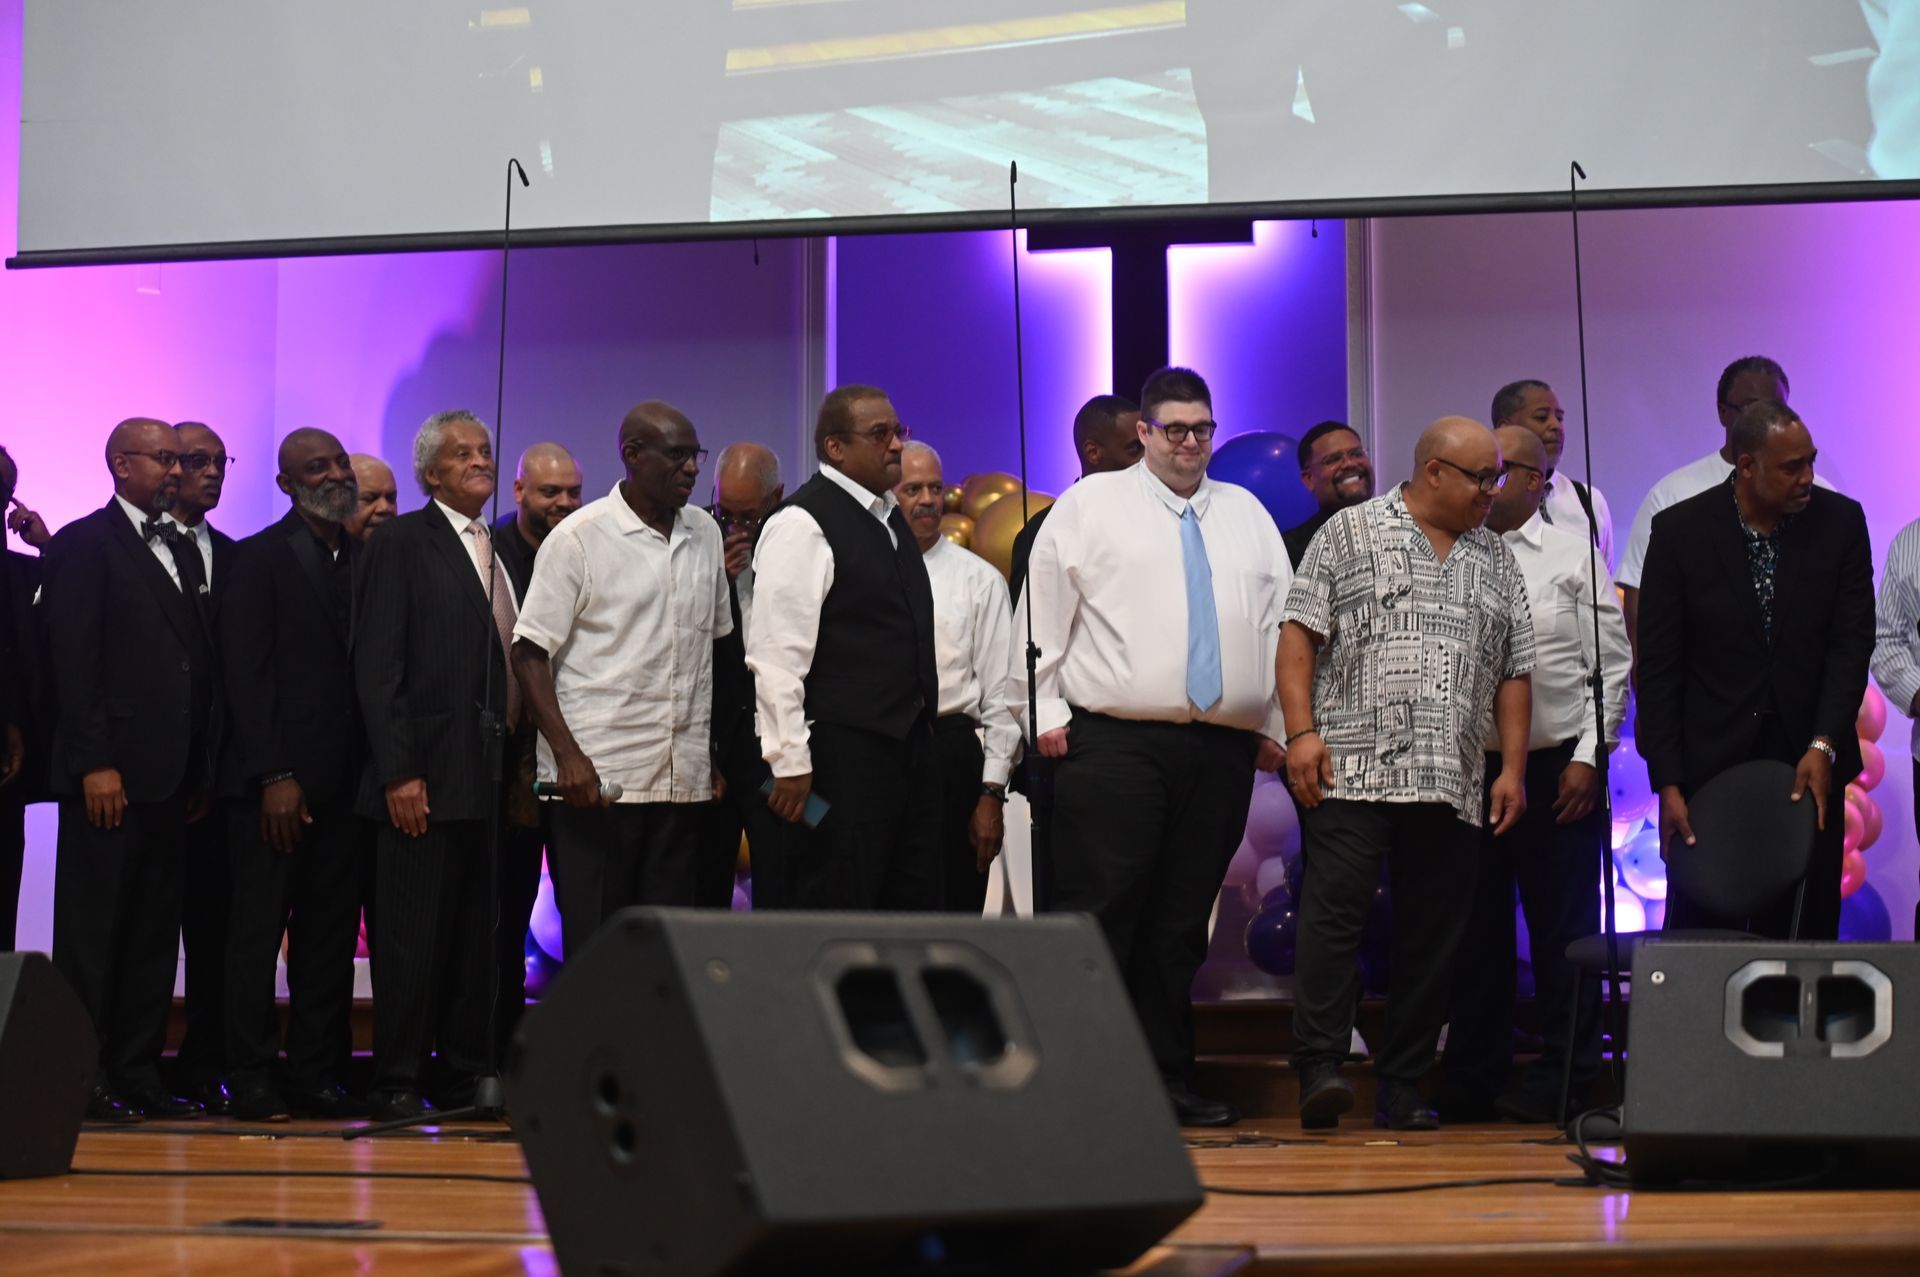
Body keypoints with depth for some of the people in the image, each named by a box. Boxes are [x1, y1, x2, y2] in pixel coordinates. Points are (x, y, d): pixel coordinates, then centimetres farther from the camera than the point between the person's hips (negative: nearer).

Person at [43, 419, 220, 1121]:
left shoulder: (181, 551, 18)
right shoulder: (83, 545, -3)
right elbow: (72, 662, -10)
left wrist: (200, 766, 10)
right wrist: (95, 763, -16)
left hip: (169, 774, 7)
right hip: (109, 773, -7)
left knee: (154, 930, 9)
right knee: (91, 929, -2)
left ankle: (137, 1075, 14)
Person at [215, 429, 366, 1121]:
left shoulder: (366, 559, 13)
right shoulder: (259, 559, -2)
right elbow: (246, 674, -8)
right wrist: (274, 777, -14)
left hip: (342, 779, 5)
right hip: (275, 781, -5)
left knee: (330, 933, 6)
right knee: (259, 928, -1)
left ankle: (314, 1074, 12)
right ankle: (251, 1077, 4)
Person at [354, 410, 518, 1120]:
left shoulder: (496, 552, 17)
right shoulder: (402, 543, -3)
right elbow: (377, 667, -9)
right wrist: (398, 771, -16)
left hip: (491, 779, 7)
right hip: (428, 778, -6)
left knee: (477, 934, 9)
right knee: (413, 936, -3)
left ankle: (466, 1075, 16)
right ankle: (397, 1084, 4)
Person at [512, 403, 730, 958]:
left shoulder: (705, 533, 11)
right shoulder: (578, 538, -5)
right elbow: (530, 653, -6)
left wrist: (717, 757, 14)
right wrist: (566, 754, -16)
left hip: (682, 781, 5)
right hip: (597, 777, -5)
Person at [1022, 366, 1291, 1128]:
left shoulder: (1246, 514, 18)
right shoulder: (1090, 505, 6)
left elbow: (1279, 625, 17)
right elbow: (1042, 614, 2)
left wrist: (1274, 724, 10)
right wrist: (1048, 713, -4)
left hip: (1223, 747, 4)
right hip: (1116, 743, -4)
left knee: (1181, 925, 8)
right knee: (1100, 914, -10)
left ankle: (1168, 1082, 14)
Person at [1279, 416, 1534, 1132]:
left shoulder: (1498, 563, 18)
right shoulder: (1350, 534, 5)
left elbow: (1513, 674, 17)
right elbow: (1299, 636, 0)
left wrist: (1513, 769, 8)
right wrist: (1301, 731, -10)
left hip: (1452, 783, 5)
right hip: (1352, 770, -4)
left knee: (1432, 936, 4)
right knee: (1335, 911, -12)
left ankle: (1403, 1091, 10)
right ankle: (1320, 1069, -11)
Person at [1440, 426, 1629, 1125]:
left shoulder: (1575, 555, 3)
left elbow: (1611, 665, 1)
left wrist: (1588, 758, -6)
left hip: (1559, 768, -2)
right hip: (1472, 767, 2)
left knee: (1562, 927, 1)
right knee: (1477, 926, 7)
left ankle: (1561, 1077, 10)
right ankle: (1474, 1079, 14)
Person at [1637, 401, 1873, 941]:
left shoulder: (1840, 522, -1)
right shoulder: (1680, 529, -5)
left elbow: (1853, 642, -1)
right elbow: (1658, 667, -4)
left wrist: (1823, 745, -14)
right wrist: (1668, 783, -8)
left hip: (1808, 760, 1)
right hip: (1708, 763, -1)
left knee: (1806, 932, 3)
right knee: (1698, 936, 2)